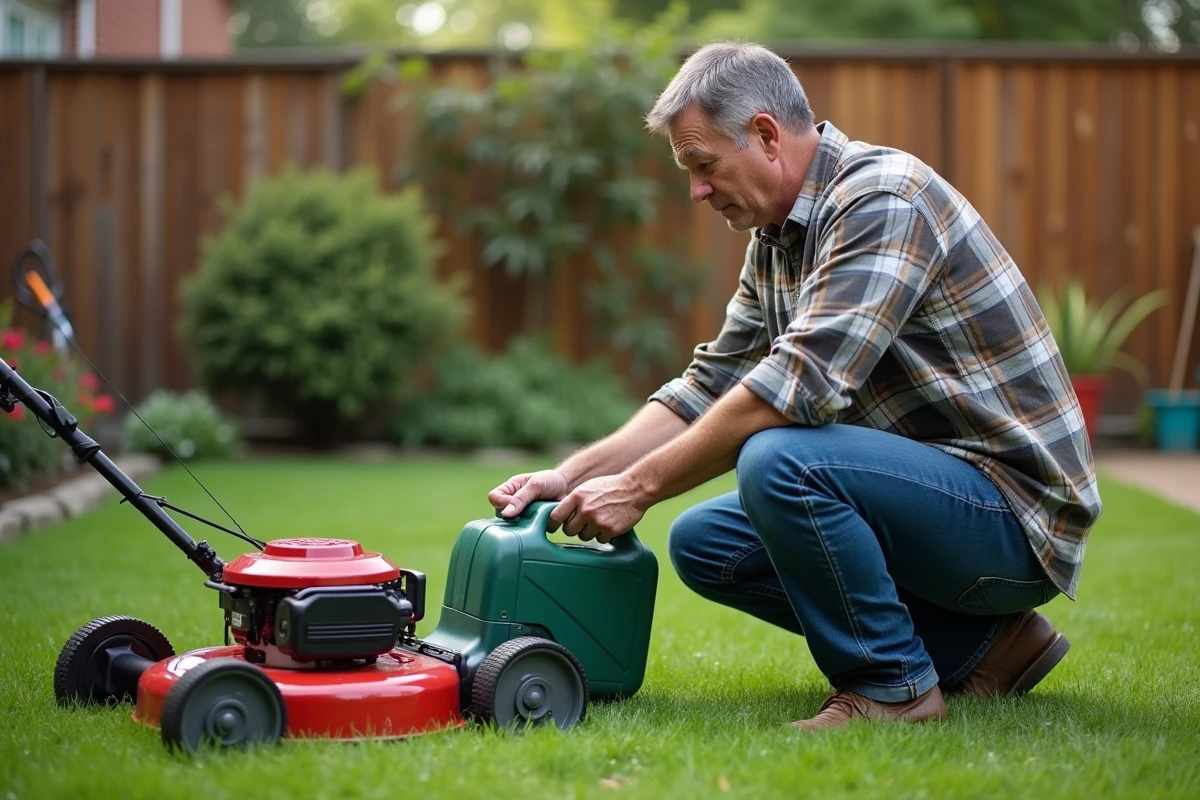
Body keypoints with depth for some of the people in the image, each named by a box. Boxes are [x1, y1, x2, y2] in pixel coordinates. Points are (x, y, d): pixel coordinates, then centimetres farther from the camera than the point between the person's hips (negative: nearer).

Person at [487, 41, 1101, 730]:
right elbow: (710, 387, 13)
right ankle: (979, 644, 8)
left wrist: (640, 487, -21)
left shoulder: (882, 199, -19)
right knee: (702, 543, 7)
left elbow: (798, 386, -28)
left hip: (1015, 509, -10)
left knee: (777, 460, -30)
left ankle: (895, 684, -8)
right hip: (923, 487, 10)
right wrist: (572, 476, 2)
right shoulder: (777, 239, 10)